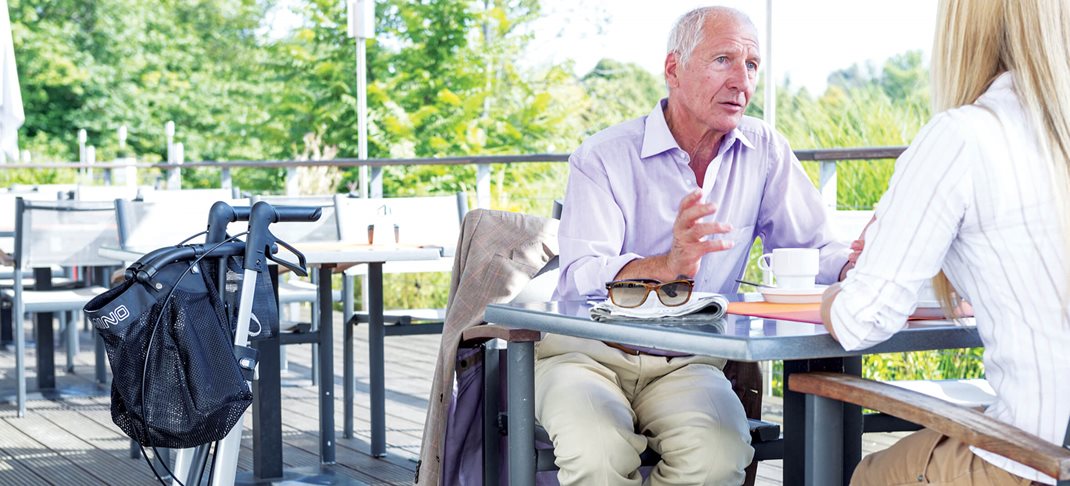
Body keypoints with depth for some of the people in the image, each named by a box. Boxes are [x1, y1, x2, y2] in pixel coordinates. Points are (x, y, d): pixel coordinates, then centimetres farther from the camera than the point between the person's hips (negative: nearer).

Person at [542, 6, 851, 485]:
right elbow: (581, 277, -20)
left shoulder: (765, 151, 5)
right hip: (588, 351, -3)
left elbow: (811, 250, 8)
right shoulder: (603, 157, -7)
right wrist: (667, 265, -40)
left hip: (687, 363, 3)